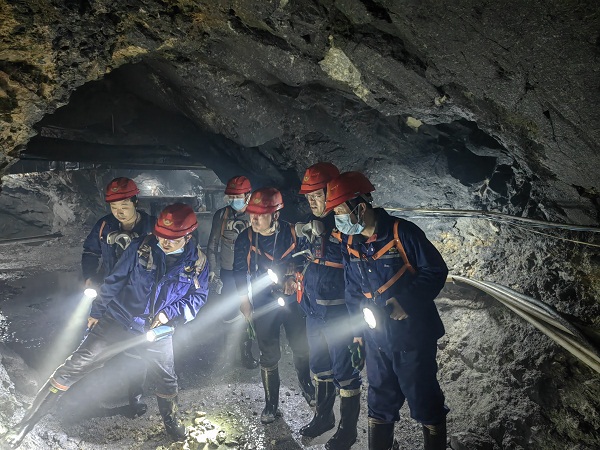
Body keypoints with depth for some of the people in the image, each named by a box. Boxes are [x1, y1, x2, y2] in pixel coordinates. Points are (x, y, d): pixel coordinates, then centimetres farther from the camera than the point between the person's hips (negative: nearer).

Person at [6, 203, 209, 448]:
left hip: (157, 332, 1)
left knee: (166, 379, 17)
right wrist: (97, 311, 5)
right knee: (75, 366, -6)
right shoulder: (141, 248, -13)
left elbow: (198, 297, 0)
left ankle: (171, 421, 47)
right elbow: (114, 281, -2)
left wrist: (169, 313, -14)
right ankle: (27, 423, 5)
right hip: (118, 320, -1)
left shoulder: (198, 262, -10)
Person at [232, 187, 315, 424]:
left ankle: (306, 386, 41)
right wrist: (244, 303, 5)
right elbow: (239, 272, 4)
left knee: (302, 349, 11)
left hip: (292, 301, 0)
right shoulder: (245, 239, -6)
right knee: (269, 357, 7)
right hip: (263, 306, 0)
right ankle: (271, 405, 24)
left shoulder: (292, 233, -9)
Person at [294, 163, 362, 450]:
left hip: (338, 311, -8)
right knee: (319, 363, 21)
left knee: (343, 369, 4)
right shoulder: (308, 225, 6)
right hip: (313, 308, 8)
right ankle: (323, 416, 41)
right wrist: (298, 277, 10)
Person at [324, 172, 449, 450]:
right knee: (380, 400, 16)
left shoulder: (402, 232, -16)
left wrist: (406, 301, -22)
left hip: (412, 334, -5)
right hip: (377, 336, 5)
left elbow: (436, 271, -12)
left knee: (424, 401, 8)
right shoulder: (349, 242, 1)